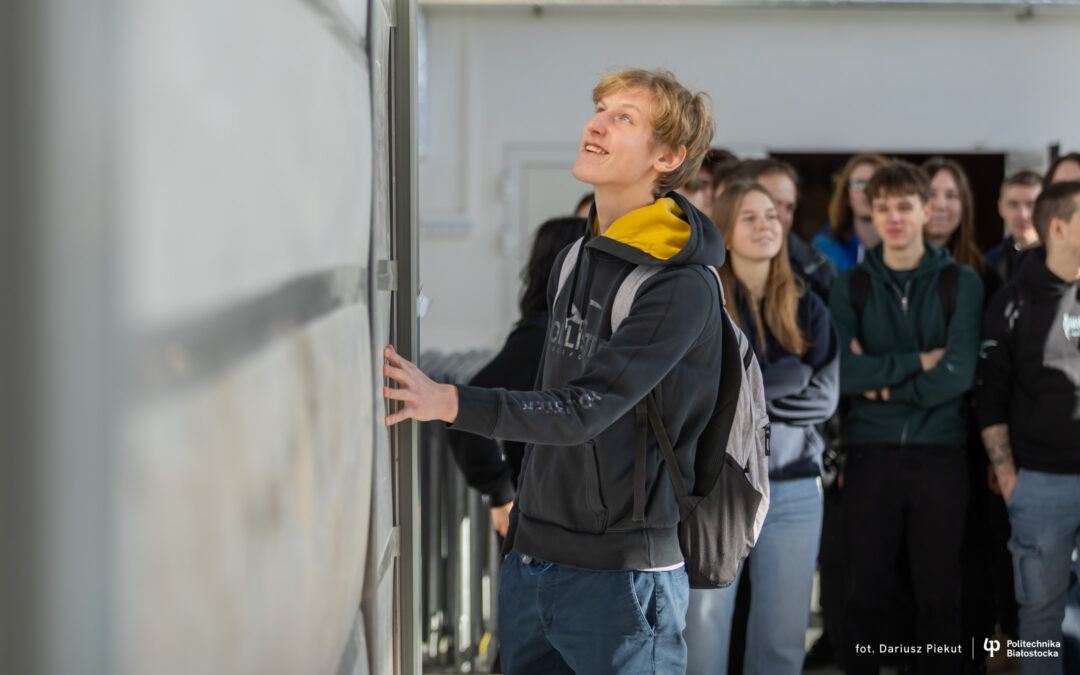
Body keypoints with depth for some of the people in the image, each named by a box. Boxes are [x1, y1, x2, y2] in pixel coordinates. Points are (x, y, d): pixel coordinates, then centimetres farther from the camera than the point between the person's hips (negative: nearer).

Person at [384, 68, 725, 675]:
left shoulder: (683, 285, -15)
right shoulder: (574, 260, 11)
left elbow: (585, 410, -23)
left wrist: (449, 402, -32)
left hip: (620, 573, -7)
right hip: (531, 559, 7)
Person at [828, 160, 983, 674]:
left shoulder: (961, 283, 2)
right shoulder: (850, 286, 5)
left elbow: (958, 374, -10)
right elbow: (841, 371, -9)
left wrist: (884, 382, -9)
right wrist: (917, 361, -11)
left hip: (941, 453, -1)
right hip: (869, 453, 1)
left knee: (940, 597, 6)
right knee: (866, 596, 5)